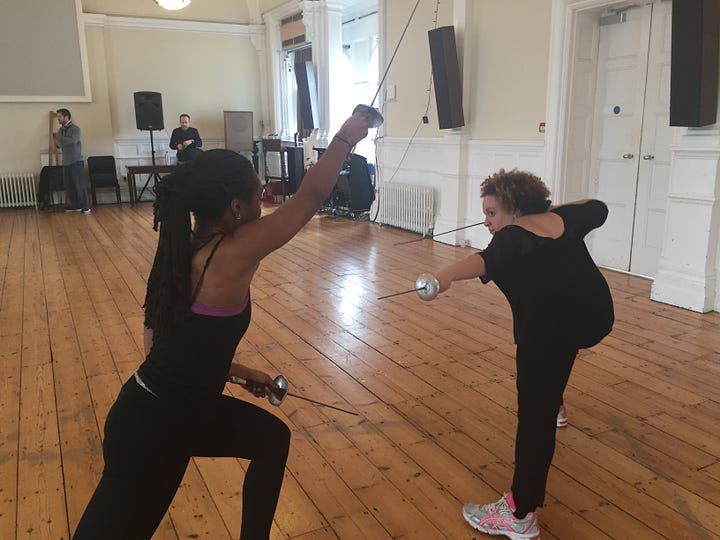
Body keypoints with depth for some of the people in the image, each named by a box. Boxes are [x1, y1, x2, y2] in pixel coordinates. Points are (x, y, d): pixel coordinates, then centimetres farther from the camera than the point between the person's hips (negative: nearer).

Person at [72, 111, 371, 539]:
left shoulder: (182, 249, 1)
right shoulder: (232, 254, -25)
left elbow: (188, 342, 8)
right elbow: (310, 198, -15)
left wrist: (237, 371, 14)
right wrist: (346, 137, -3)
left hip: (155, 407, 9)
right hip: (152, 428, -9)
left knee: (272, 438, 21)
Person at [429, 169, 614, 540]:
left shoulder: (512, 238, -9)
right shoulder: (561, 219, 13)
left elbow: (489, 260, -32)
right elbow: (597, 209, 32)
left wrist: (447, 275, -49)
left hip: (552, 328, -9)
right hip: (595, 315, 9)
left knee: (535, 415, -6)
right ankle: (554, 403, 63)